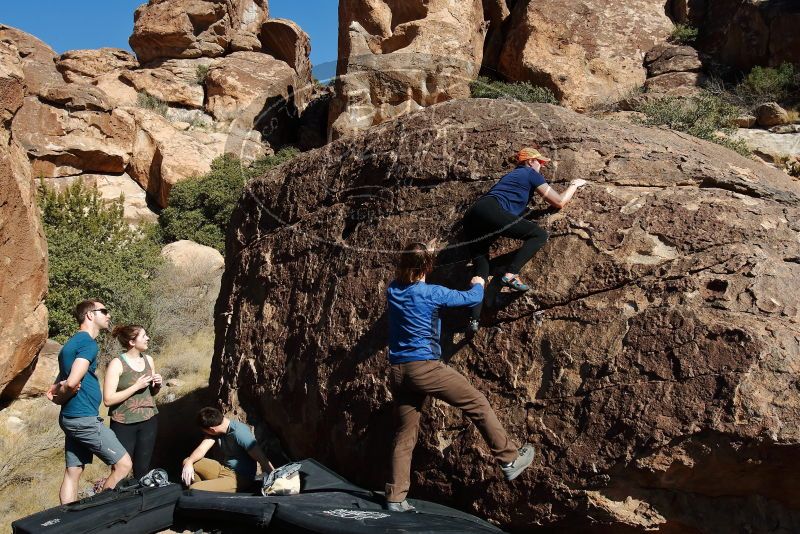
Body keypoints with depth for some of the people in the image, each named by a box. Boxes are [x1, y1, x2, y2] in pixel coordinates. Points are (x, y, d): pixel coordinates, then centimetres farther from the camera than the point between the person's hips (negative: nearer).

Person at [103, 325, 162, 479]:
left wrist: (157, 385, -2)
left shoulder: (148, 360, 5)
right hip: (124, 424, -5)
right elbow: (108, 399, -17)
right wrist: (136, 386, -19)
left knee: (143, 469, 9)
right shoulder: (117, 364, -12)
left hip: (148, 421, 5)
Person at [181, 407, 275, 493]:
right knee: (187, 461, 9)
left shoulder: (240, 433, -25)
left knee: (194, 489, -24)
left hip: (241, 478, -9)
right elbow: (202, 449, -4)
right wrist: (189, 462, -24)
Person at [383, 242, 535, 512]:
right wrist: (478, 285, 26)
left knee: (404, 434, 12)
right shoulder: (432, 293, -8)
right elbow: (472, 299, 4)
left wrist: (422, 254, 42)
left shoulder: (393, 290, 7)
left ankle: (395, 498, 13)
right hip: (425, 366, -6)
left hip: (397, 371, 7)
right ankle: (510, 459, 14)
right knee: (477, 403, 6)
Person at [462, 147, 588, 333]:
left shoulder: (512, 175, 35)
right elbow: (559, 202, 12)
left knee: (481, 267, 5)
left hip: (471, 216, 8)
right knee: (540, 234, -1)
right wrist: (574, 185, 30)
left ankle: (474, 319, -12)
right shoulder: (531, 174, 13)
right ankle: (511, 274, -18)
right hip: (492, 212, -8)